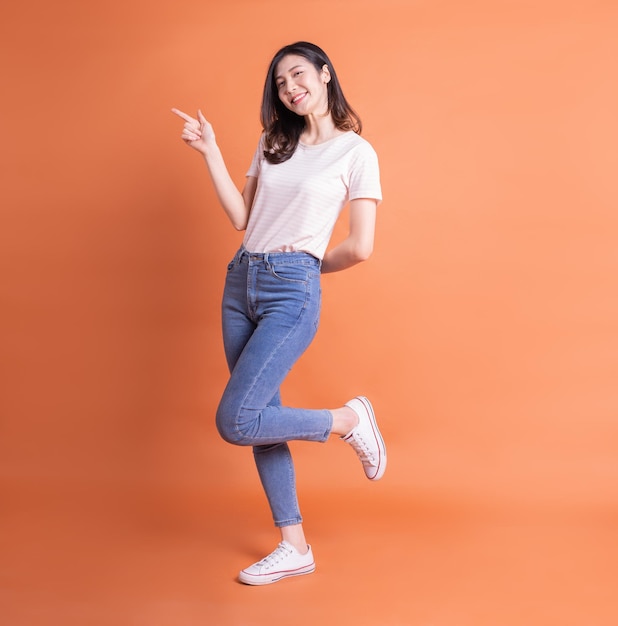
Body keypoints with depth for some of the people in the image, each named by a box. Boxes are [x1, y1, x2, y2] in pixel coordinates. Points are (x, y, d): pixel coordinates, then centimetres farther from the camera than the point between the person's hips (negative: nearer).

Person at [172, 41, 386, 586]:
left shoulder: (356, 151, -3)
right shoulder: (273, 143, 15)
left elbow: (361, 248, -7)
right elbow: (240, 218, 8)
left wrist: (313, 266, 6)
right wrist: (210, 151, 7)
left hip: (291, 291, -6)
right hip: (240, 283, 7)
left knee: (235, 423, -13)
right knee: (262, 418, 7)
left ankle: (350, 421, 8)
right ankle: (294, 548, 19)